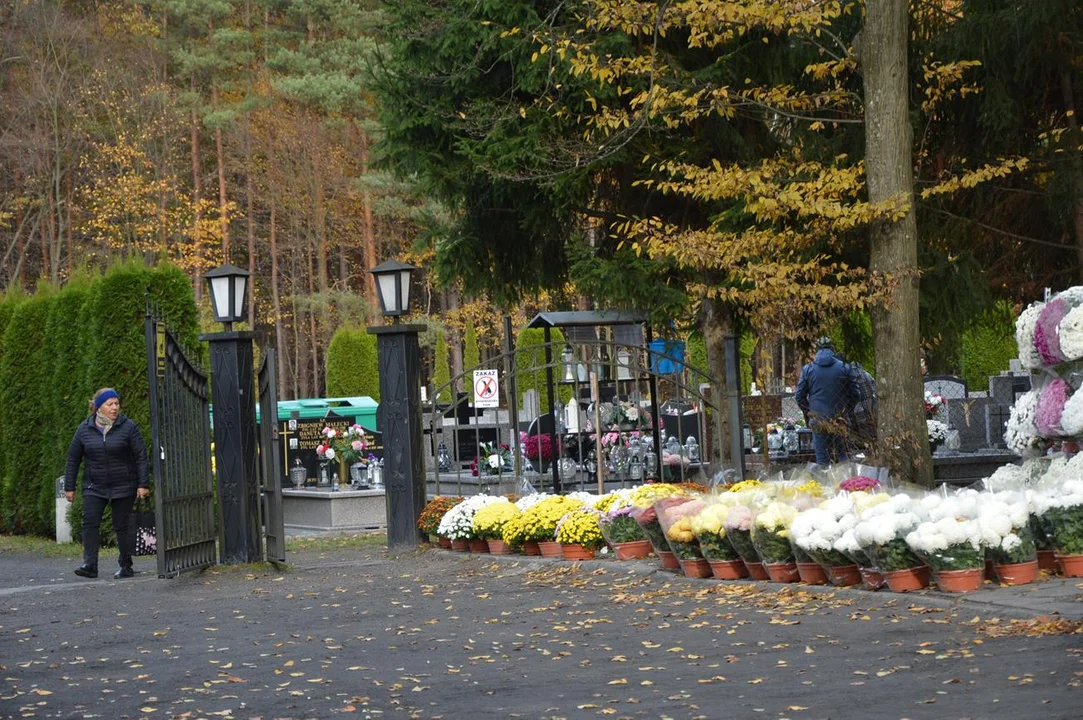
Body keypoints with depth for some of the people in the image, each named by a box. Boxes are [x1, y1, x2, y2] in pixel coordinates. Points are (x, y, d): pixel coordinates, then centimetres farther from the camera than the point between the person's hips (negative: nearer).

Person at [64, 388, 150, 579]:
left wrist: (143, 484, -9)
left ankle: (126, 566, 13)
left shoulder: (128, 426, -5)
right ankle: (90, 565, -16)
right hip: (94, 487, 2)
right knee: (90, 522, -13)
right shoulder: (84, 429, 1)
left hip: (123, 487, -2)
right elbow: (73, 459, 8)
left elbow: (141, 456, -4)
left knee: (122, 526, 2)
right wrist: (69, 487, 7)